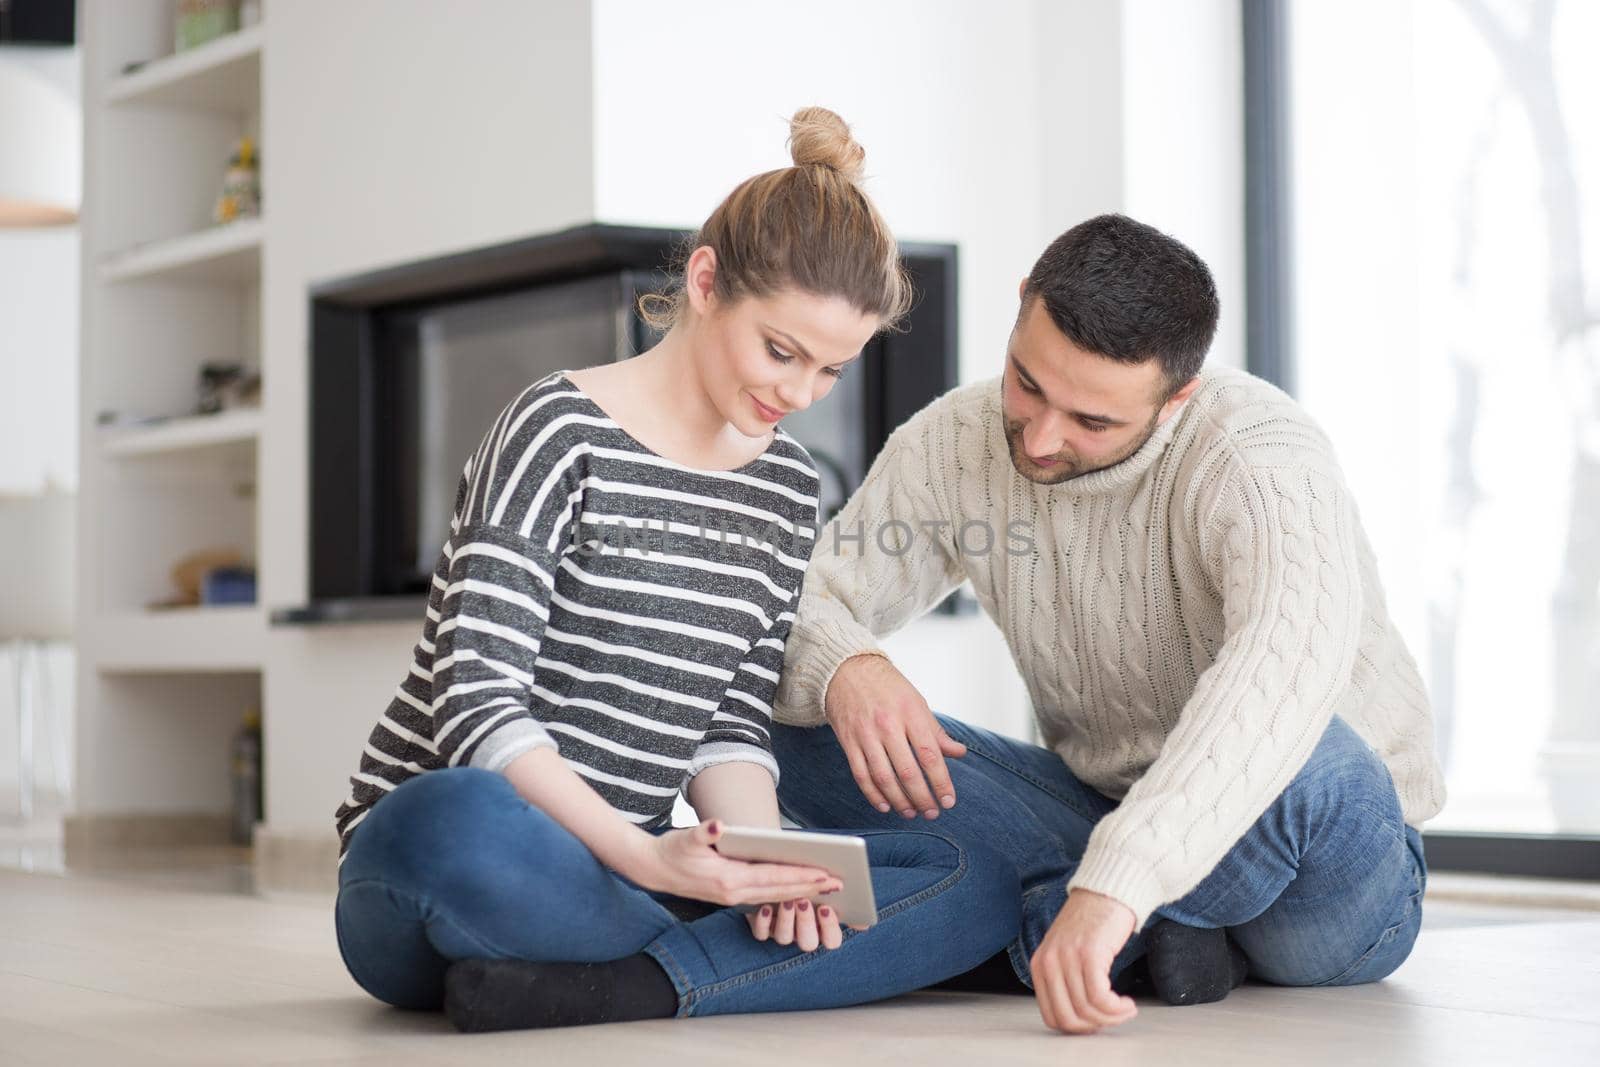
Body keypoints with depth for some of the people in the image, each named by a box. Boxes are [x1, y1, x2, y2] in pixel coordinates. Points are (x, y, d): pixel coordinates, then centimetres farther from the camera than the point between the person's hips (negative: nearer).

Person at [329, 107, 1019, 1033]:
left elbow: (734, 725, 9)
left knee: (980, 885, -10)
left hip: (623, 870, 7)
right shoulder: (563, 432, -8)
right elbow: (478, 702, -18)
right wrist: (645, 858, -30)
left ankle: (617, 988, -25)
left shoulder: (788, 486, 13)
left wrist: (763, 867, -13)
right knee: (466, 821, -44)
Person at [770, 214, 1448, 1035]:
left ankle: (1033, 926, -18)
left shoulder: (1260, 455, -26)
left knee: (1306, 767, -42)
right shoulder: (951, 444, -7)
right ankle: (1147, 934, -20)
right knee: (803, 734, -11)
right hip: (1109, 822, 5)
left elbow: (1291, 662, -45)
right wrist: (841, 667, -30)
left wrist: (1115, 883, -57)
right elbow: (797, 606, -3)